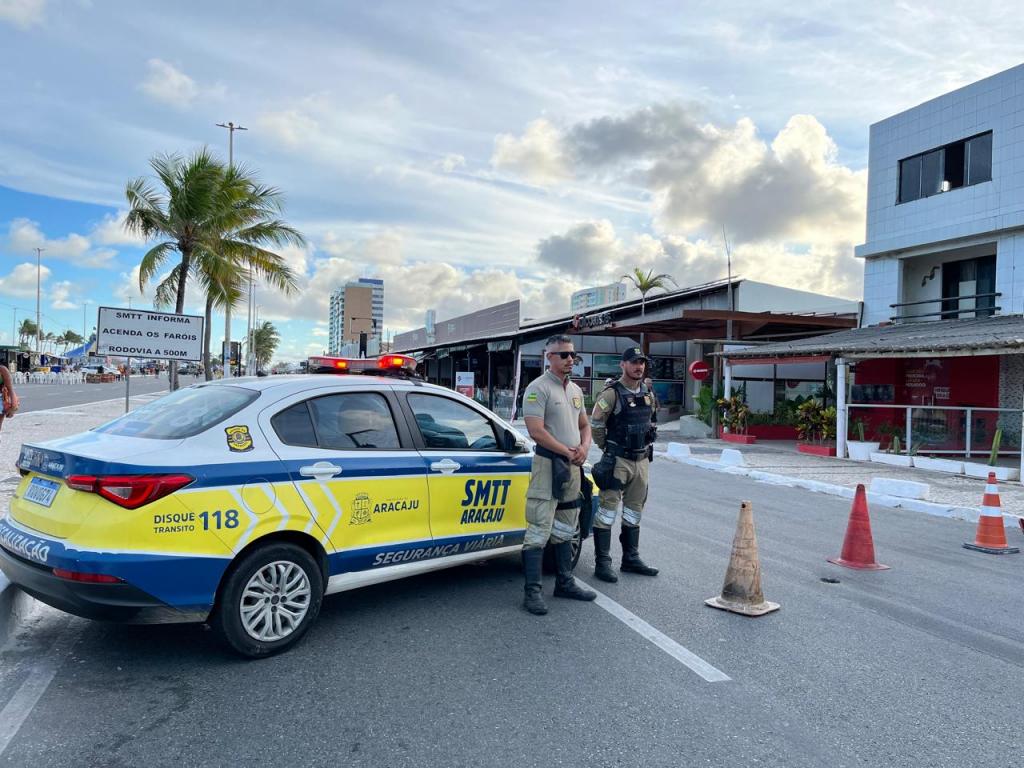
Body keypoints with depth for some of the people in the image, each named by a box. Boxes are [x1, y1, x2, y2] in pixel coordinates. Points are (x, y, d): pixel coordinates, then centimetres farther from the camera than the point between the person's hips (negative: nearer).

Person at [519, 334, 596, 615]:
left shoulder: (575, 390, 14)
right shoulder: (538, 388, -11)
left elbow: (584, 425, 22)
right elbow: (536, 431, -19)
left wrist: (584, 448, 1)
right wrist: (567, 452, -14)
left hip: (572, 467, 8)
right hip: (548, 465, -8)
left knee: (564, 530, 17)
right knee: (539, 531, -7)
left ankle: (565, 583, 28)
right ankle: (532, 591, -1)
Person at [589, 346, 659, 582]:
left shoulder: (649, 394, 9)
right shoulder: (612, 393, -13)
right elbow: (595, 424, -10)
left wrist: (647, 448, 16)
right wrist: (608, 449, -1)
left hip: (642, 460, 7)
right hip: (618, 461, -7)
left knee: (634, 510, 15)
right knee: (608, 510, -4)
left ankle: (631, 558, 26)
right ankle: (602, 562, 3)